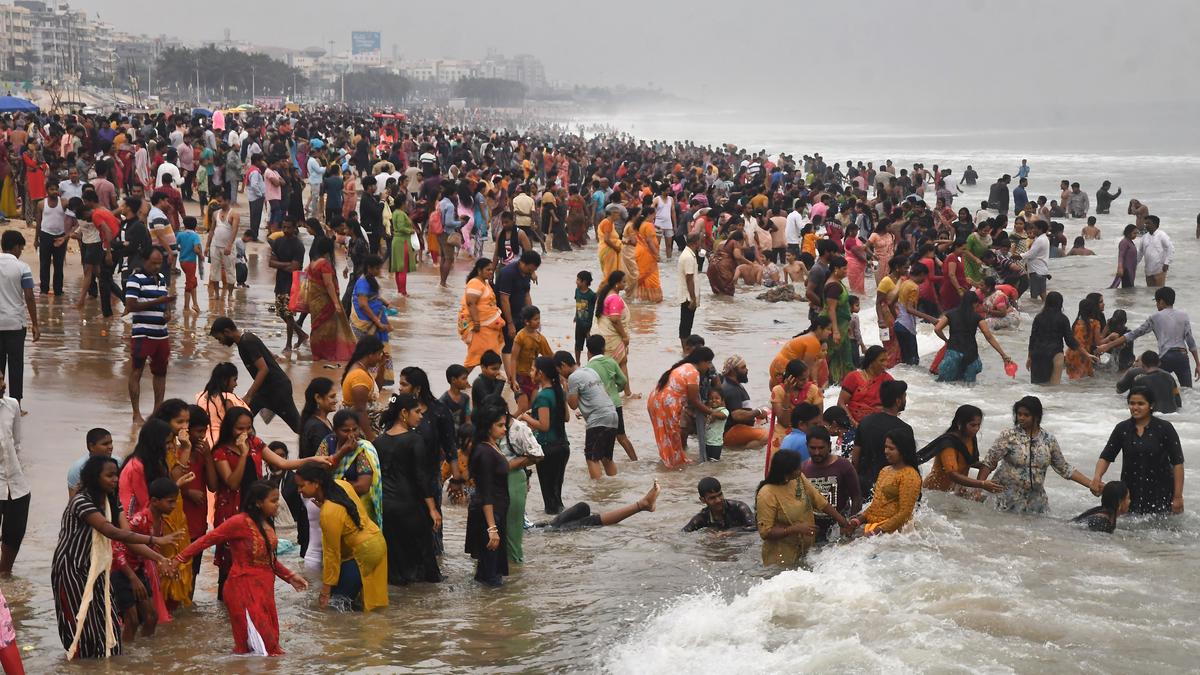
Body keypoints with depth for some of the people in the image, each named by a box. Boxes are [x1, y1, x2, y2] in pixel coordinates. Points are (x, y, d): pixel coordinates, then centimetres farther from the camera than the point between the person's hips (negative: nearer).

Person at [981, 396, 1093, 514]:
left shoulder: (1049, 440, 1)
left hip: (1035, 499, 3)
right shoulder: (1008, 435, -8)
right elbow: (989, 462, -7)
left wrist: (1091, 484, 2)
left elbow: (1064, 469, 8)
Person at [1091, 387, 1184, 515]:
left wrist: (1178, 497, -11)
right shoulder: (1122, 429, 3)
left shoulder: (1164, 428, -7)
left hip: (1161, 494, -3)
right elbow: (1106, 457, 3)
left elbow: (1177, 463, -7)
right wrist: (1097, 477, -18)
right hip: (1131, 494, 3)